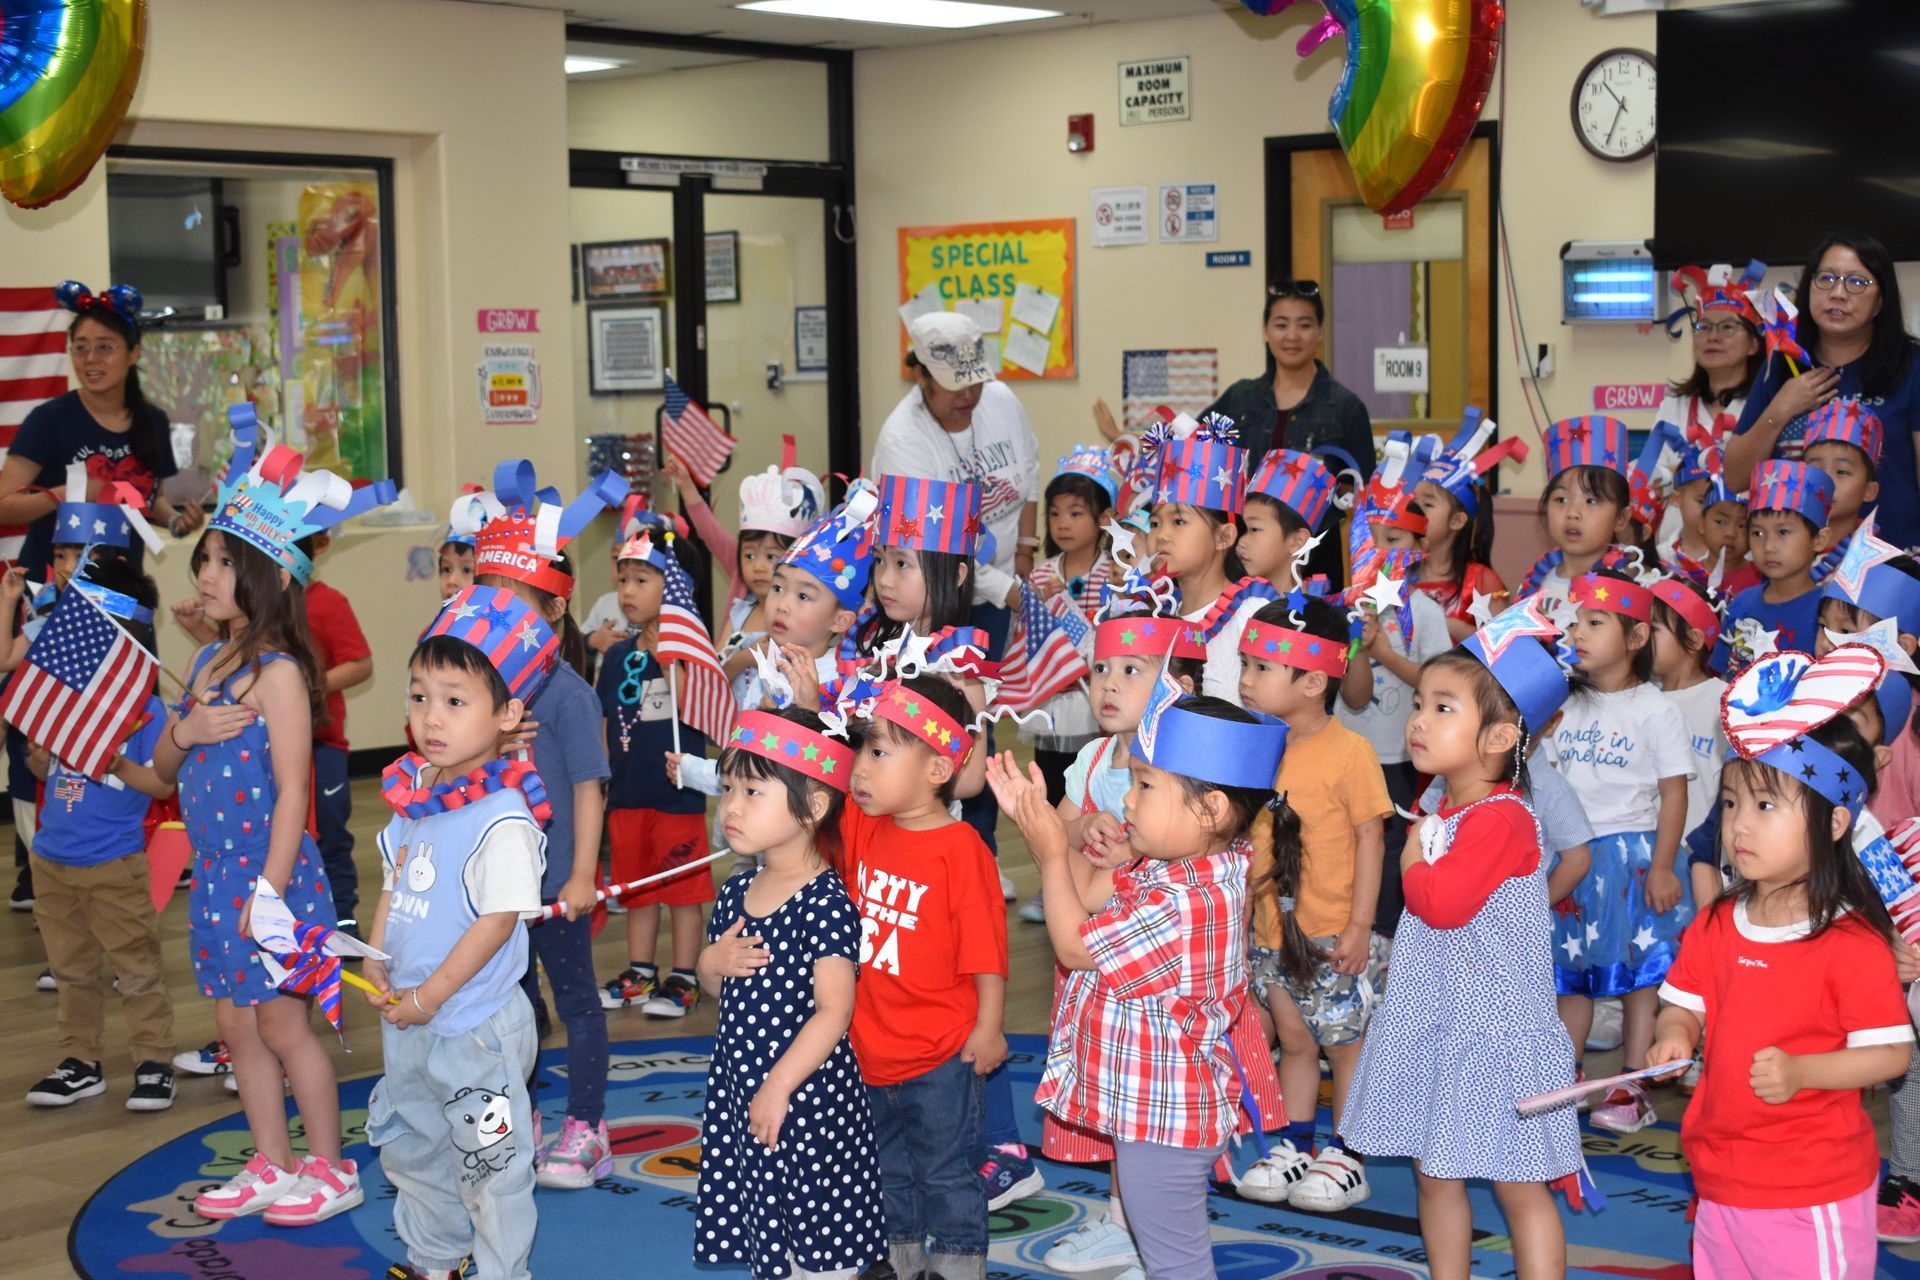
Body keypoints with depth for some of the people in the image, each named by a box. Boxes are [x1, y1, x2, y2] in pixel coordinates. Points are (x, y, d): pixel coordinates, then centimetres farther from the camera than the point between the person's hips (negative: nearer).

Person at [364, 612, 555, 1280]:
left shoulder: (503, 818, -22)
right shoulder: (414, 796, 3)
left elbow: (498, 920, -22)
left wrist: (430, 995, -18)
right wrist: (375, 963, 1)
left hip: (476, 1028, -9)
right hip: (407, 1022, 9)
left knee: (490, 1164, 4)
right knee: (409, 1149, 24)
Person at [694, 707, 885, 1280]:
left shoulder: (825, 901, -18)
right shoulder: (737, 890, 6)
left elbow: (833, 1012, -22)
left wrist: (779, 1087, -21)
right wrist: (712, 963, -4)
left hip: (807, 1094, -8)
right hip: (739, 1086, 8)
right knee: (765, 1229, 17)